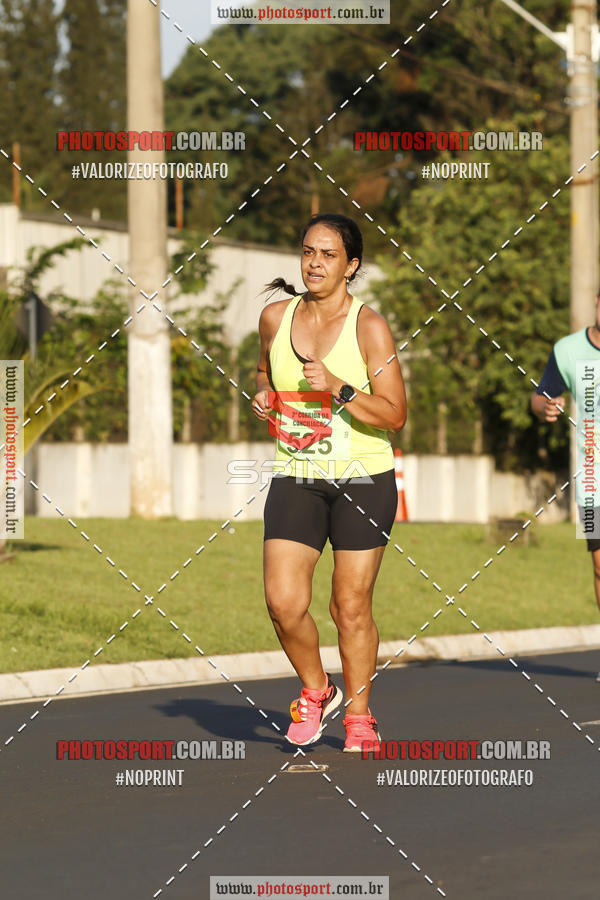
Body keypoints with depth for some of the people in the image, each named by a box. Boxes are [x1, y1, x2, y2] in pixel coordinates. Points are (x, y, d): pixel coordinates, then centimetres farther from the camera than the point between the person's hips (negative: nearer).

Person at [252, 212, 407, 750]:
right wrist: (263, 394, 3)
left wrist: (337, 387, -23)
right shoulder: (276, 317, 3)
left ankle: (359, 717, 21)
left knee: (351, 606, 1)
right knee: (284, 604, -10)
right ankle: (316, 691, 18)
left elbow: (394, 415, -11)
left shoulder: (369, 327, -9)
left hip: (364, 480, -3)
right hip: (296, 479, 3)